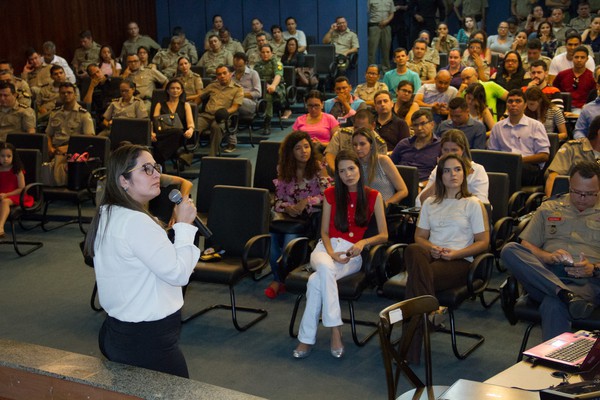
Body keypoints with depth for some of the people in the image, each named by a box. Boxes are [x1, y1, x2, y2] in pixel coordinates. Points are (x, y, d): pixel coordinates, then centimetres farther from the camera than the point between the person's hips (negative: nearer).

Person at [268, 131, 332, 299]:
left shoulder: (318, 167, 0)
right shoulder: (283, 169, 9)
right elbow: (278, 198, 9)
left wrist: (306, 202, -17)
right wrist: (287, 208, -11)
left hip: (311, 217, -3)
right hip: (288, 215, 3)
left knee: (290, 237, -30)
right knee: (272, 232, -28)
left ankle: (279, 279, -5)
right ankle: (278, 278, -9)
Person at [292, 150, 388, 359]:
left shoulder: (373, 196, 5)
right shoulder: (331, 194, 10)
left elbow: (383, 235, 3)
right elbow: (324, 232, 9)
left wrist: (364, 242, -17)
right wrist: (331, 253, -12)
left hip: (352, 253, -1)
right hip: (326, 248, 2)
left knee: (316, 281, -34)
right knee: (325, 268, -39)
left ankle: (307, 338, -29)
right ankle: (336, 332, -39)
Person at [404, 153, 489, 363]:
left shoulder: (473, 204, 12)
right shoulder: (430, 203, 25)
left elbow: (483, 242, 6)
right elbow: (419, 236, 22)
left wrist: (455, 253, -10)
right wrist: (431, 248, -3)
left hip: (459, 261, -3)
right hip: (431, 257, 3)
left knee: (416, 276, -35)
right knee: (412, 250, -37)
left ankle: (410, 350, -37)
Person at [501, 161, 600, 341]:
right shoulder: (548, 208, 23)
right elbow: (525, 245, 15)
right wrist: (547, 257, -6)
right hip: (545, 274, 3)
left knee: (553, 305, -38)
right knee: (509, 250, -27)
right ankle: (566, 295, -40)